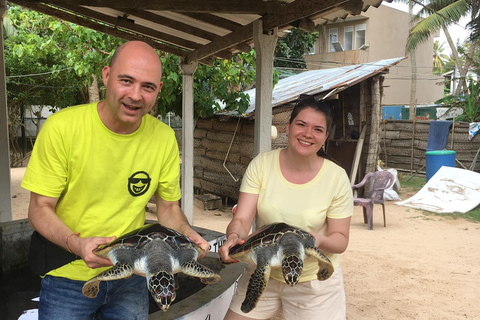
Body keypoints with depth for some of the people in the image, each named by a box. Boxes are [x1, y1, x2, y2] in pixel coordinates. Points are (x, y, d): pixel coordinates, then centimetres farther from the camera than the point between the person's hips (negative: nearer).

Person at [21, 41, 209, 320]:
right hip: (69, 277, -2)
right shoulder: (62, 127, -17)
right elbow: (40, 208, -11)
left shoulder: (164, 137, -8)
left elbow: (169, 208, 1)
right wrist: (77, 243, -29)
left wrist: (186, 234, -19)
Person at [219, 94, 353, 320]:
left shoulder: (337, 177, -13)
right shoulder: (262, 164, -10)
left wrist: (320, 241, -30)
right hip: (262, 274, 1)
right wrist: (234, 236, -36)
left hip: (314, 282, -1)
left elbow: (340, 239, -8)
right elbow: (241, 219, -13)